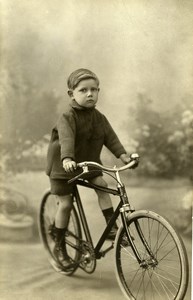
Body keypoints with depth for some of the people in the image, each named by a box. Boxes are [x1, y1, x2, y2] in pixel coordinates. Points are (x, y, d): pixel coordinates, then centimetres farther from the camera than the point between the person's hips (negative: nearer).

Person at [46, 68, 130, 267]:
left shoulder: (99, 117, -2)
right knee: (65, 204, -3)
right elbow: (66, 138, -38)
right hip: (63, 166, -5)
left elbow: (110, 137, -6)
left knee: (102, 185, -17)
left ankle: (112, 227, -8)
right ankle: (60, 246, 13)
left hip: (88, 162, 5)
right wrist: (67, 159, -54)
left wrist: (123, 155, -20)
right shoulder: (67, 117, -22)